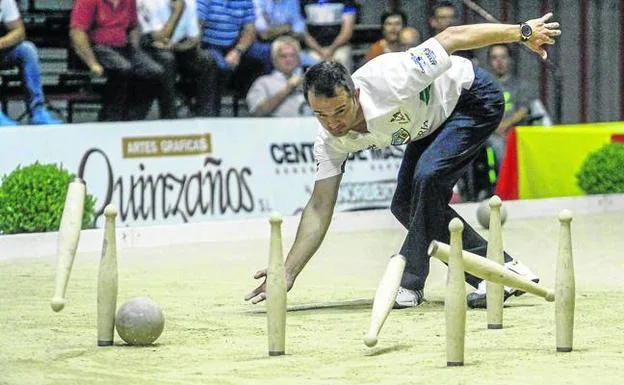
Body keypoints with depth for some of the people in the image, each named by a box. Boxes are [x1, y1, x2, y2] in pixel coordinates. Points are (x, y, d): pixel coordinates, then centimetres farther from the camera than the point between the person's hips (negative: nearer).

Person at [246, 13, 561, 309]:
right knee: (406, 206, 1)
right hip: (432, 123, 8)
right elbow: (319, 208, -15)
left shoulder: (388, 83, -39)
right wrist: (287, 273, -24)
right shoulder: (331, 138, -20)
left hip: (474, 96, -7)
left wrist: (523, 33, -23)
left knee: (427, 176, -27)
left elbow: (452, 37, -30)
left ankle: (409, 284, -16)